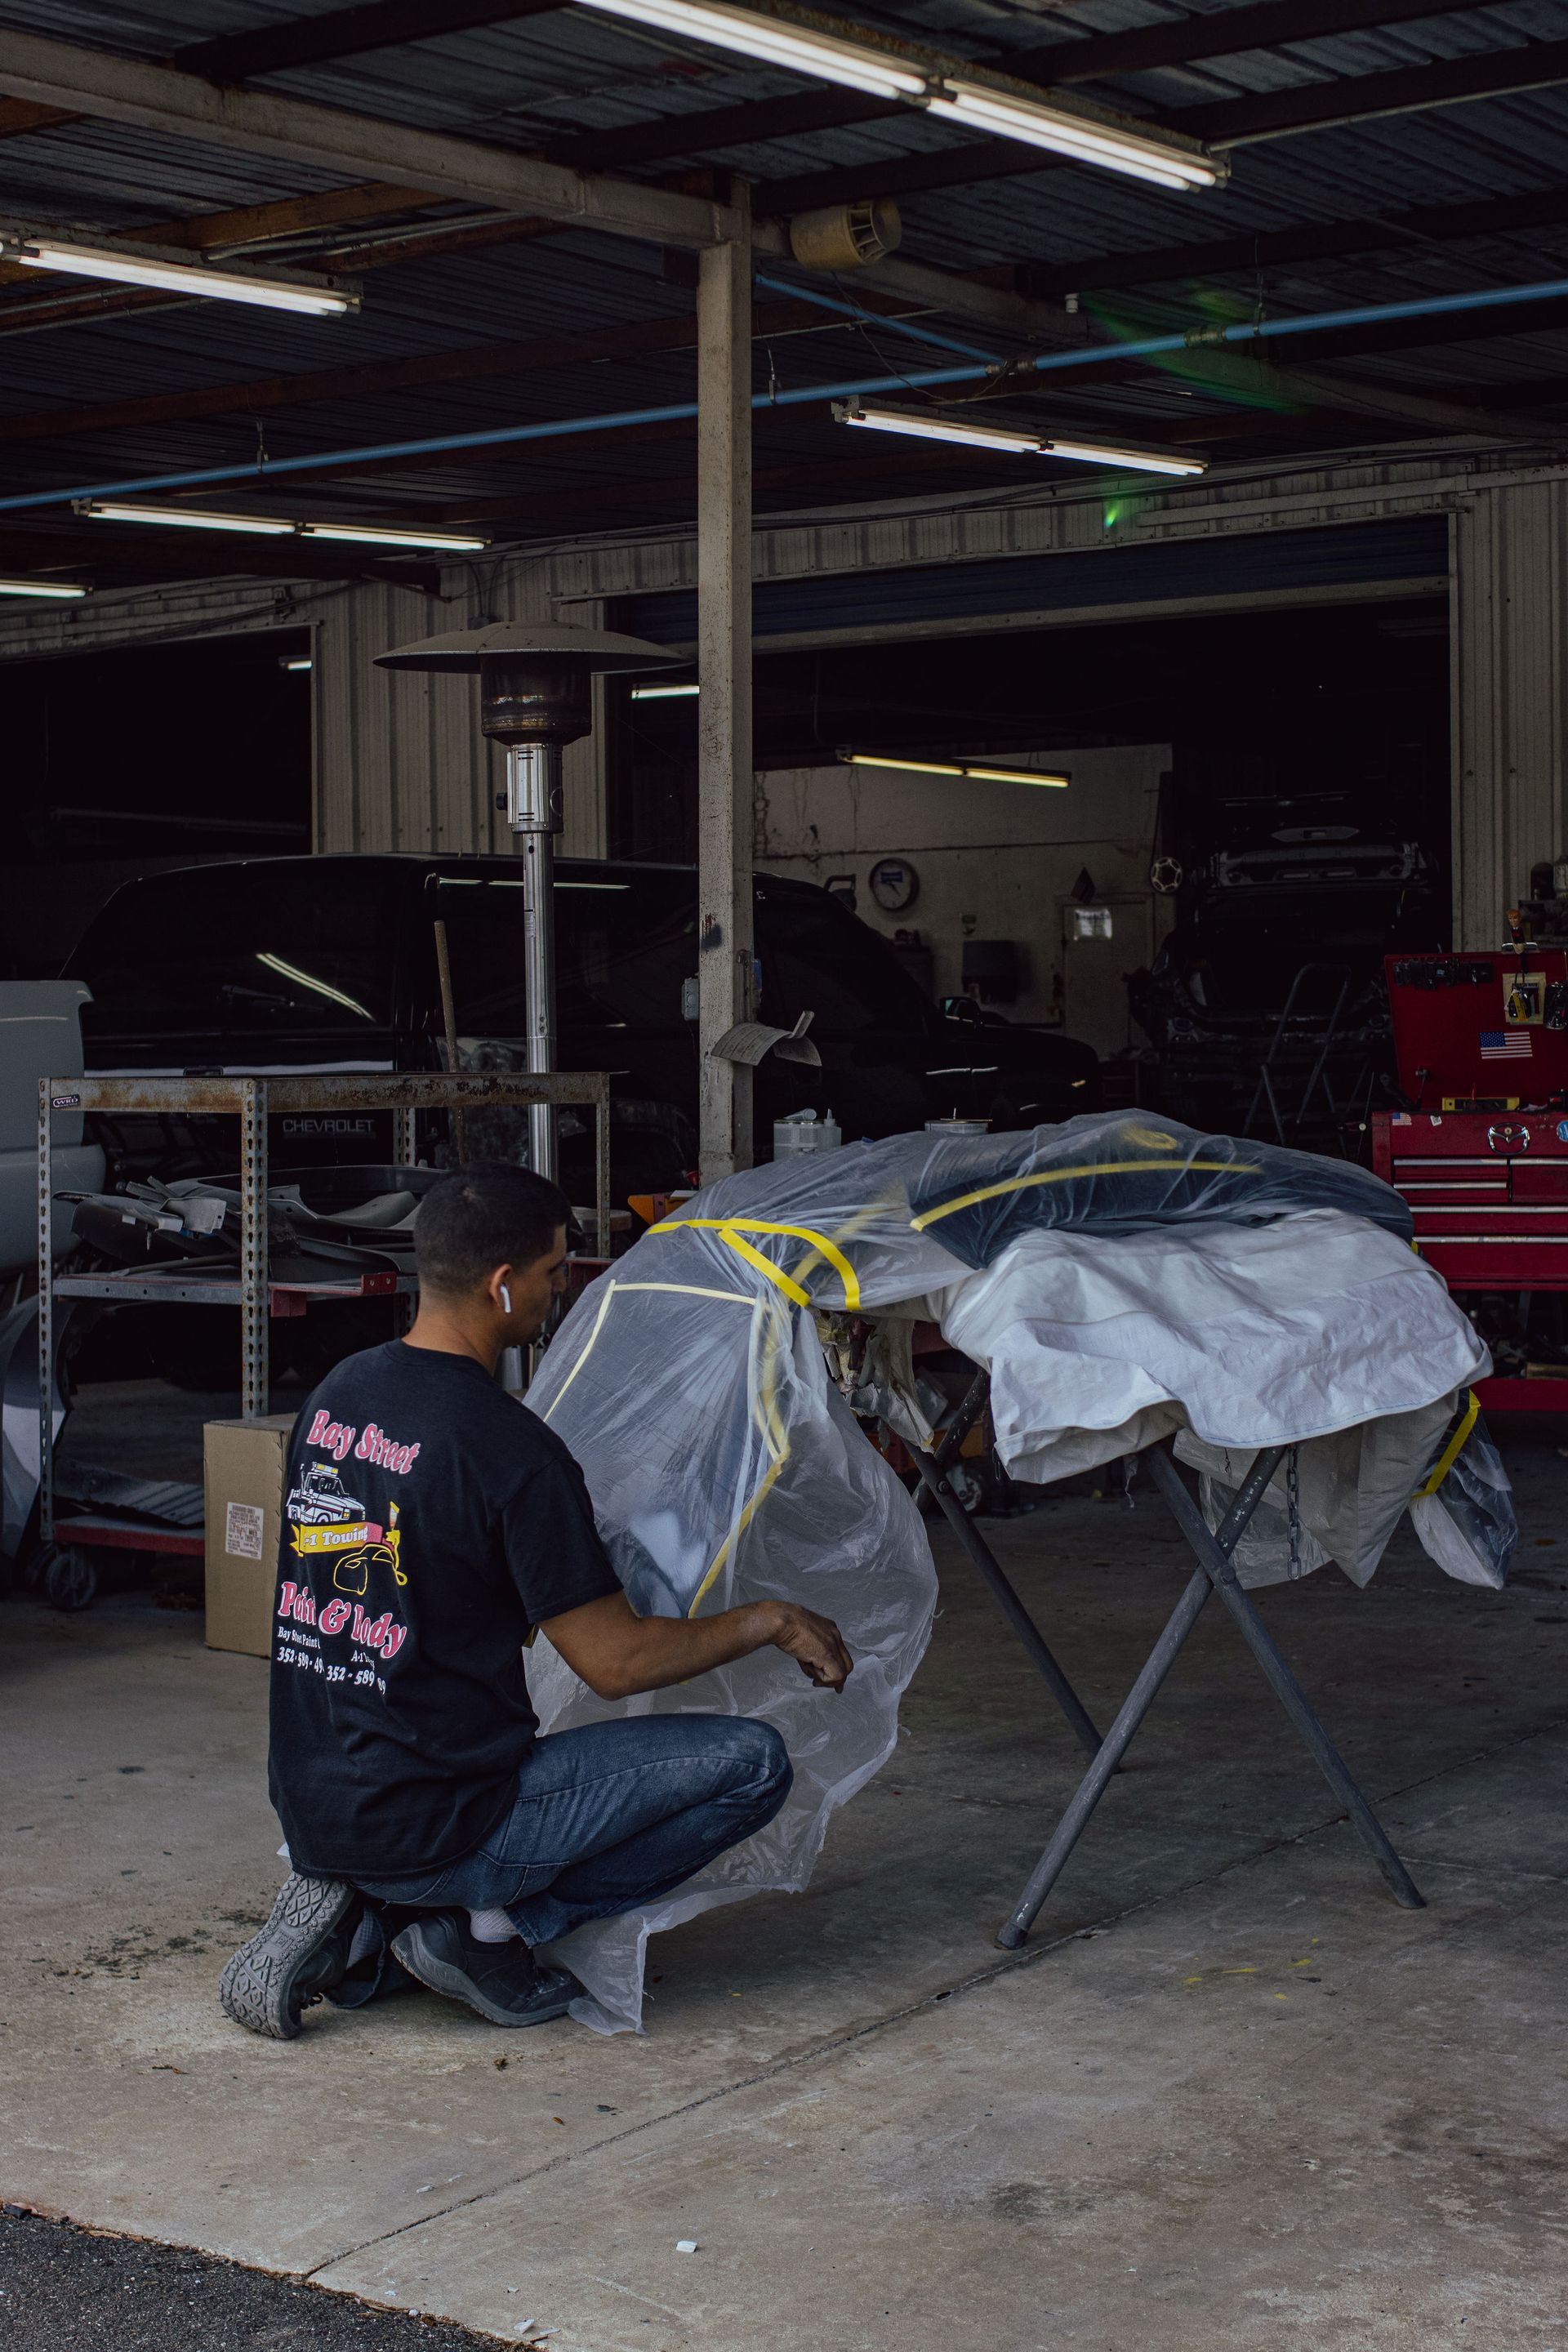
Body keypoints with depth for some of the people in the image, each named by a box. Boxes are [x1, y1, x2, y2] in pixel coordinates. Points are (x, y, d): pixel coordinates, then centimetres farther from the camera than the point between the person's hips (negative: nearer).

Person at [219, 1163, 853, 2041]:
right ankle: (494, 1926, -4)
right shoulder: (512, 1448, -18)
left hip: (310, 1802, 8)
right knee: (752, 1761, -4)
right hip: (432, 1828, -8)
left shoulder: (336, 1393, 6)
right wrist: (770, 1622, 1)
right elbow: (616, 1661, -14)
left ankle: (362, 1917, 12)